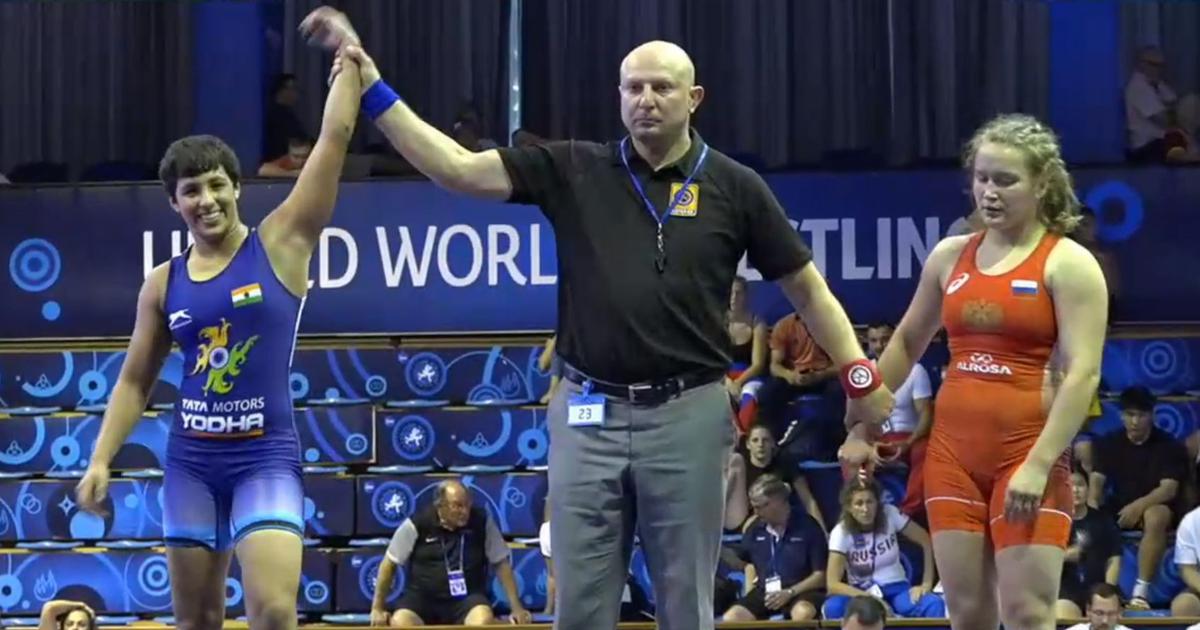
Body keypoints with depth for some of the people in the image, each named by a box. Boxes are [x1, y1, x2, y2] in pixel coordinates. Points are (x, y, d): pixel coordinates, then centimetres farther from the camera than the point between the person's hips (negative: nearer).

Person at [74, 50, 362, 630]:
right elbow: (134, 381, 14)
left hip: (266, 456, -4)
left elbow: (334, 138, -8)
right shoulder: (164, 283, 6)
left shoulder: (281, 244, -3)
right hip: (191, 459, 4)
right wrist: (100, 460, 6)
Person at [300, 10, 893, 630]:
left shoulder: (734, 187, 3)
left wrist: (860, 375, -1)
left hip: (687, 415, -1)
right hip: (590, 414, 1)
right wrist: (370, 84, -10)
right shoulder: (572, 170, 4)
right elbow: (456, 167, -3)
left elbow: (805, 285, 9)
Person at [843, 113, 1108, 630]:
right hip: (953, 450, 5)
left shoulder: (1068, 263, -5)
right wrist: (862, 428, 21)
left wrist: (1039, 464, -22)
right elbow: (907, 344, 24)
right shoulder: (950, 256, 11)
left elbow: (1083, 372, -14)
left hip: (1027, 453, -5)